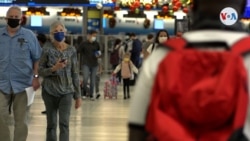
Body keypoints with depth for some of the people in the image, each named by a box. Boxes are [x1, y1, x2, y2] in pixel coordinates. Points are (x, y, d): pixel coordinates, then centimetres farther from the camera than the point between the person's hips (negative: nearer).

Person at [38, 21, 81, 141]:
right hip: (49, 91, 0)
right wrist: (53, 69, -20)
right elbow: (40, 71, -1)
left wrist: (78, 95, 4)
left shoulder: (71, 50, 1)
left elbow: (75, 73, 5)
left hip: (66, 91, 0)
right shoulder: (47, 50, -3)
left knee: (64, 124, -9)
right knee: (51, 125, 8)